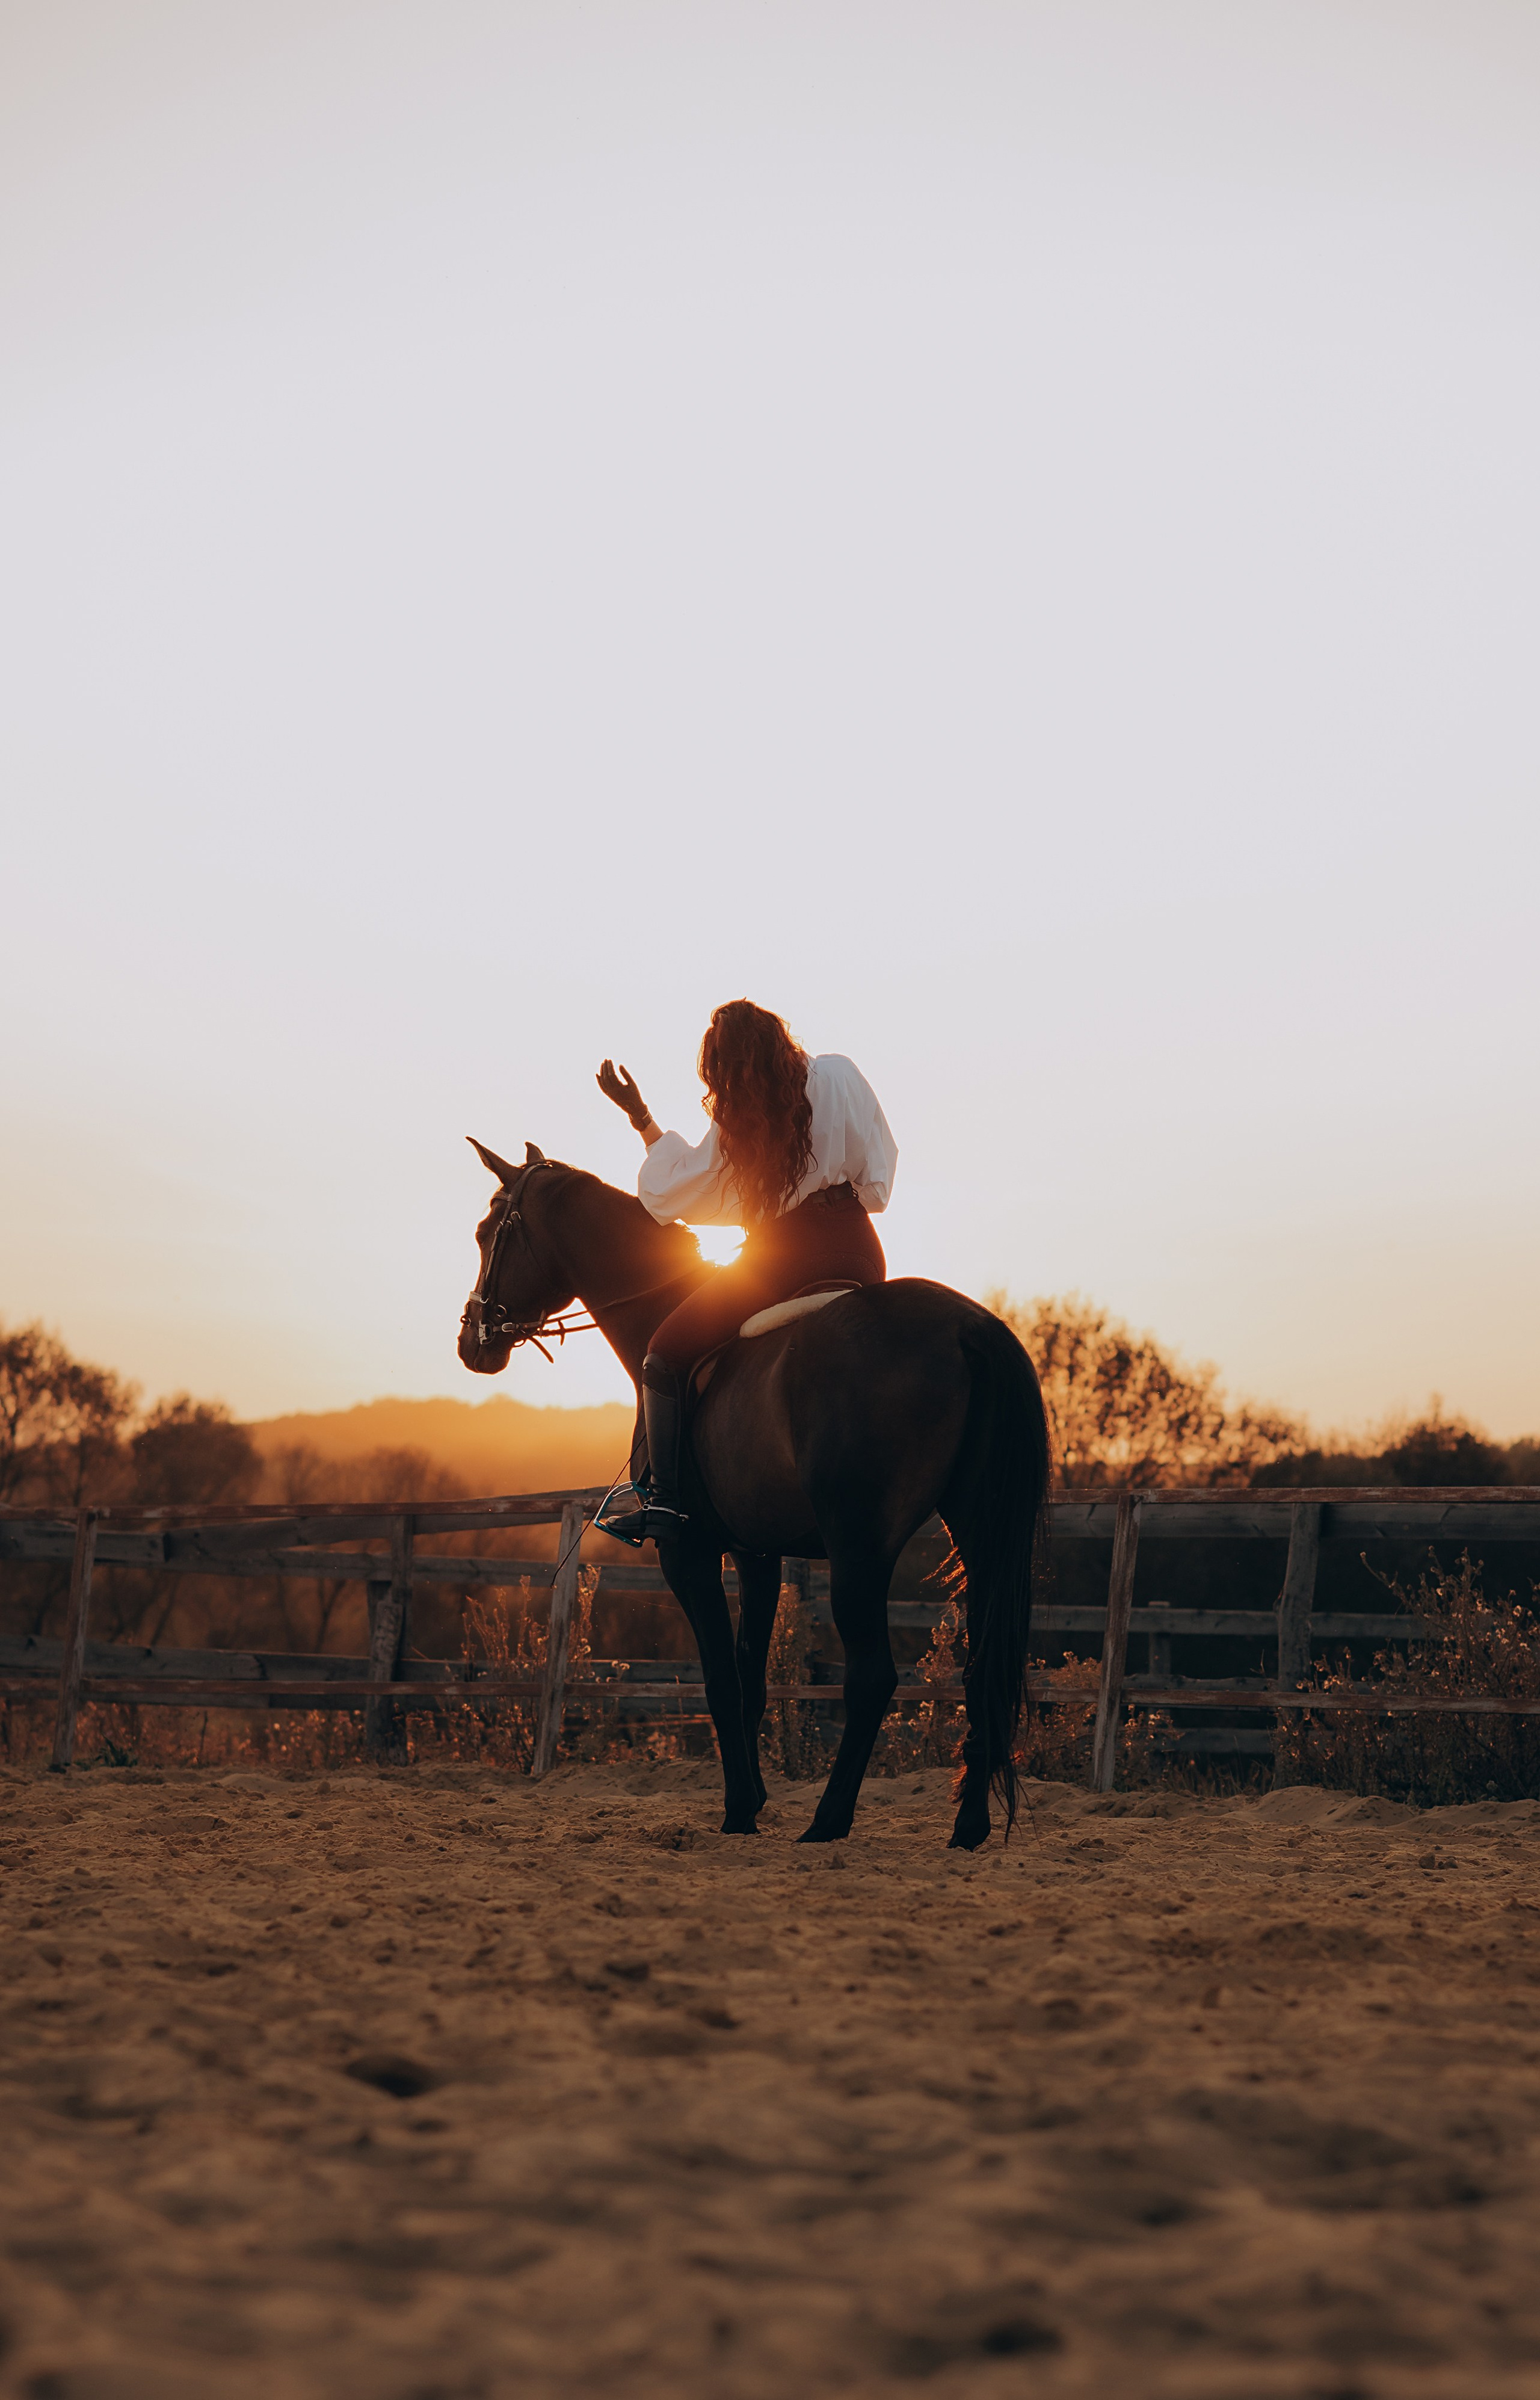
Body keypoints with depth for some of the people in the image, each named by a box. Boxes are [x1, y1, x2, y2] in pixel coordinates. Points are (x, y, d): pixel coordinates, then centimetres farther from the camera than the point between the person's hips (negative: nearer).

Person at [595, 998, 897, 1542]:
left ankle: (664, 1498, -7)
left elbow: (668, 1194, 11)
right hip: (860, 1258, 4)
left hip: (780, 1262, -4)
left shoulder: (733, 1130, -1)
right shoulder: (839, 1077, 2)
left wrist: (641, 1117, 18)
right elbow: (877, 1175, 8)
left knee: (665, 1355, 4)